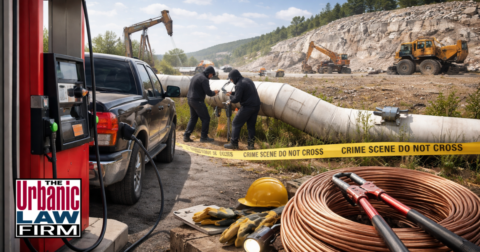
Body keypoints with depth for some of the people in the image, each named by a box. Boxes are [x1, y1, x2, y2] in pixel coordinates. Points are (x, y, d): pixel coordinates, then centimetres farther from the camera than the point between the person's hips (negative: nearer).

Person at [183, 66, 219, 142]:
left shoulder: (197, 75, 14)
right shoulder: (204, 79, -16)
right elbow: (208, 92, -19)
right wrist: (214, 92, 2)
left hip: (191, 99, 9)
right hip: (197, 101, -9)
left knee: (193, 118, 18)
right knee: (206, 118, 2)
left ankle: (186, 136, 13)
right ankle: (204, 137, 5)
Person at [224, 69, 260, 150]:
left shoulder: (239, 85, -14)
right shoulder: (248, 80, 15)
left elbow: (236, 99, -17)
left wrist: (231, 97, 4)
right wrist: (232, 93, 20)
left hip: (247, 107, -8)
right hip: (256, 106, 8)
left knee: (236, 124, 4)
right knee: (251, 125, 14)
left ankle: (234, 143, 6)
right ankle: (251, 144, 12)